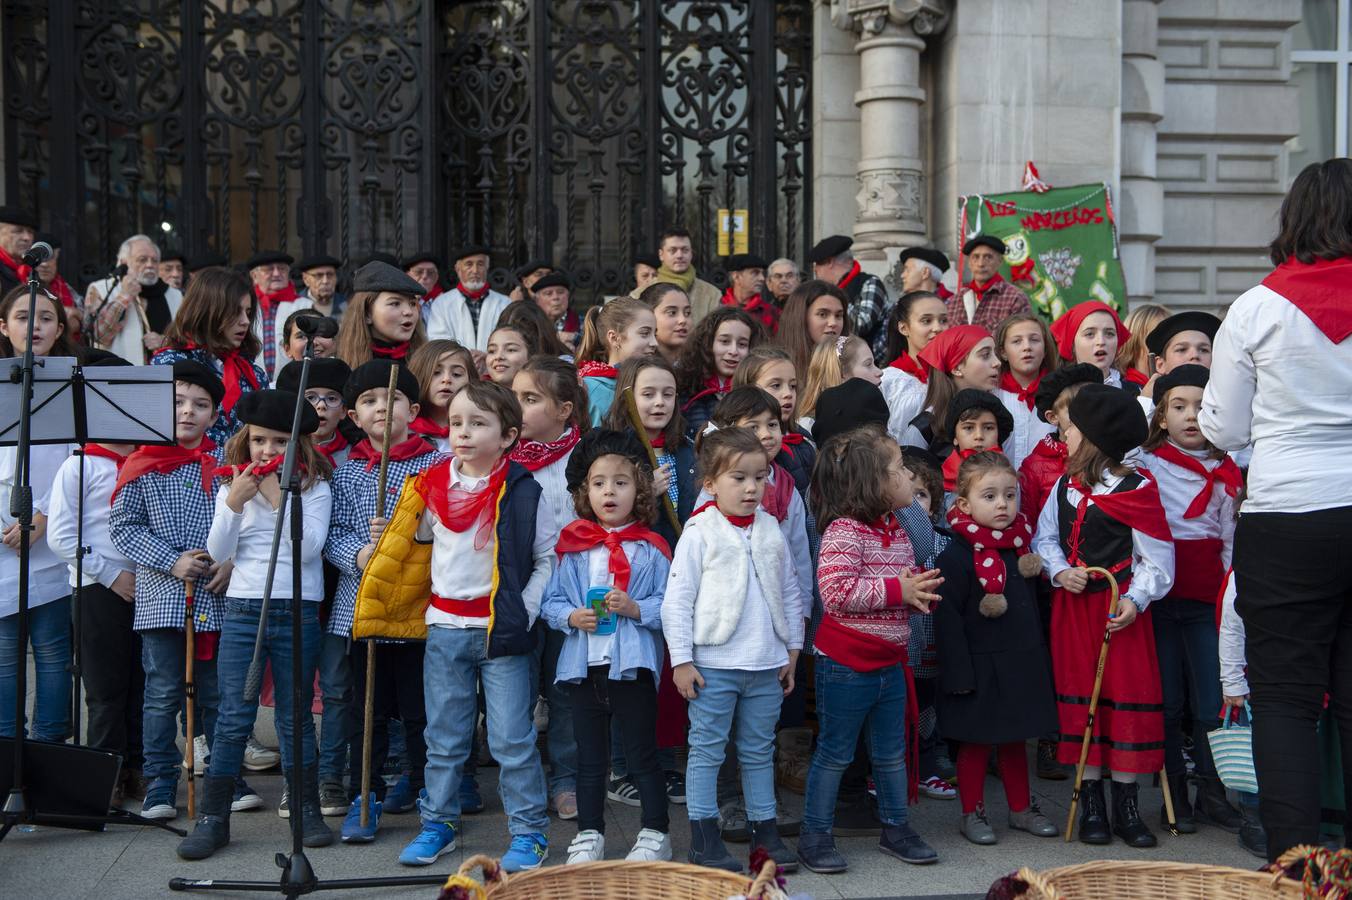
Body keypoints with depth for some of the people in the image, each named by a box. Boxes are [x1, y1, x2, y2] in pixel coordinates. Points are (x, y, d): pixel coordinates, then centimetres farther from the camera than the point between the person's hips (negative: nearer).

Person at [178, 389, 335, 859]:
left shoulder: (314, 489, 1)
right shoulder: (231, 487, 7)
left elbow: (308, 548, -13)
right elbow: (219, 553, 0)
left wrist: (279, 498, -15)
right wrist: (235, 503, -12)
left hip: (297, 611, -1)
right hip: (241, 609, 1)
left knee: (295, 717, 7)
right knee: (233, 718, 0)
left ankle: (307, 810, 18)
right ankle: (213, 817, 6)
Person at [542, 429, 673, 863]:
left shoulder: (651, 548, -2)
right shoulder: (572, 546, 5)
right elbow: (550, 601, 5)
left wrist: (635, 608, -21)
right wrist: (571, 617, -13)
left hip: (632, 665, -3)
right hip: (583, 665, 3)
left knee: (642, 755, 7)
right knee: (589, 758, 14)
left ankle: (655, 834, 19)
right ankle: (589, 836, 25)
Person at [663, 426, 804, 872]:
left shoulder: (770, 529, 7)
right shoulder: (699, 532, -8)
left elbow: (790, 592, 14)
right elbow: (676, 600, -9)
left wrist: (793, 648, 13)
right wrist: (681, 661, -11)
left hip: (766, 666, 5)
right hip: (714, 664, -5)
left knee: (759, 751, 15)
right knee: (707, 750, 3)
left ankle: (764, 830, 25)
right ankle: (704, 839, 11)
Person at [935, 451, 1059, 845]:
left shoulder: (1020, 548, 5)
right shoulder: (955, 558, -16)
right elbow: (947, 621, -17)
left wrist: (1038, 659, 15)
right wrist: (960, 675, -18)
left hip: (1021, 665, 6)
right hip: (980, 668, -6)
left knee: (1015, 739, 18)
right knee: (976, 743, 7)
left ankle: (1021, 808, 31)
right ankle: (973, 813, 21)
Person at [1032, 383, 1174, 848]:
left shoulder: (1136, 490, -9)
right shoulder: (1064, 486, 6)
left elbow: (1157, 558, -6)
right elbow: (1045, 538, 11)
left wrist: (1136, 600, -17)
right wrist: (1060, 571, -8)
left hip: (1120, 608, -4)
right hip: (1071, 605, 4)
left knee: (1129, 694, 0)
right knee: (1079, 694, 6)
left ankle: (1125, 805, 13)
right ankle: (1091, 805, 16)